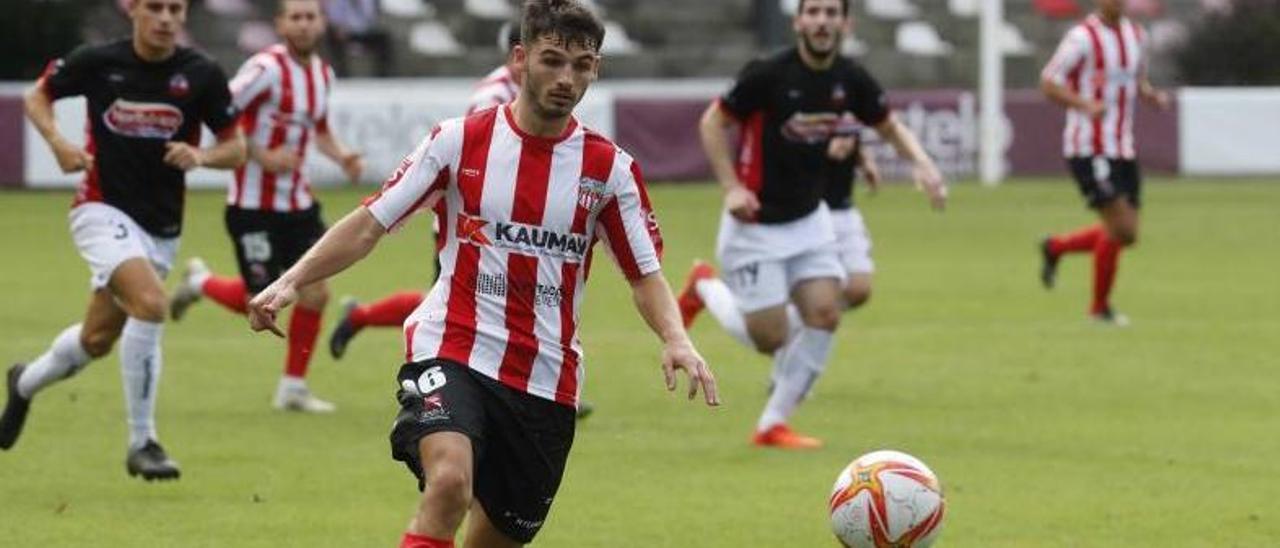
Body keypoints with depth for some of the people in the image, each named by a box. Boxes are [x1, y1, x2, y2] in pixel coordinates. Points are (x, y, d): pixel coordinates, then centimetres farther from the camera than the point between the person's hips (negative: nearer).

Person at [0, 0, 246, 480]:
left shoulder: (201, 75, -6)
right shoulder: (98, 62, -9)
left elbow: (236, 149, 1)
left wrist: (201, 156, -20)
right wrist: (58, 143, -10)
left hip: (161, 227, 4)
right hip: (103, 210, -4)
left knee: (97, 339, 13)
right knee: (149, 302, -28)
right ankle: (142, 442, -18)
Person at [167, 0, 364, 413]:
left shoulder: (323, 73, 8)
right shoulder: (267, 68, -17)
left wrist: (342, 156, 5)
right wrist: (263, 156, -23)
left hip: (297, 203, 7)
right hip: (255, 205, -7)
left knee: (315, 294, -1)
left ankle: (293, 389, 12)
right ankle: (200, 282, 30)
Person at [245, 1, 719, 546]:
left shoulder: (610, 168, 2)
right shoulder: (460, 140, -2)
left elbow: (644, 273, 7)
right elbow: (369, 224, 1)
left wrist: (675, 339, -13)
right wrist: (290, 282, -12)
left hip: (546, 378, 3)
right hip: (451, 352, -3)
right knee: (449, 481, -30)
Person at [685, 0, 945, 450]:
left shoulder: (851, 80, -4)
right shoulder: (767, 75, -19)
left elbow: (890, 127, 11)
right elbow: (713, 122, -8)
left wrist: (922, 164, -7)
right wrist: (731, 187, -18)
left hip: (808, 219, 5)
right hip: (755, 225, -5)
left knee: (824, 315, -9)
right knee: (770, 339, -7)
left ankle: (772, 424, 6)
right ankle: (706, 289, 24)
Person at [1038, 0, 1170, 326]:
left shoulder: (1135, 35, 11)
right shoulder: (1082, 38, -11)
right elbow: (1048, 84, -12)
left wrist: (1154, 96, 1)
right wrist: (1085, 105, -28)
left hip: (1123, 149, 8)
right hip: (1089, 149, -8)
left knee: (1126, 235, 7)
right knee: (1119, 228, -12)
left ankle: (1054, 248, 28)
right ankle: (1100, 308, 5)